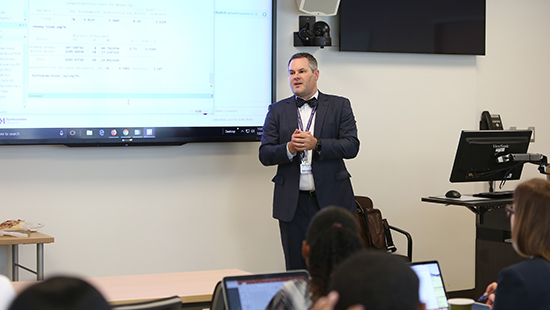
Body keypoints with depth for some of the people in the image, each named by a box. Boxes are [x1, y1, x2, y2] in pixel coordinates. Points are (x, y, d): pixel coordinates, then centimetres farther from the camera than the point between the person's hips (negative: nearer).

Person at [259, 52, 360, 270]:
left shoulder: (339, 106, 6)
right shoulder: (278, 111, 10)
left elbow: (352, 146, -4)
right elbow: (265, 155, 4)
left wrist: (316, 144, -18)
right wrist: (290, 148, -16)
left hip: (331, 199, -1)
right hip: (293, 202, 1)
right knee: (296, 268, 4)